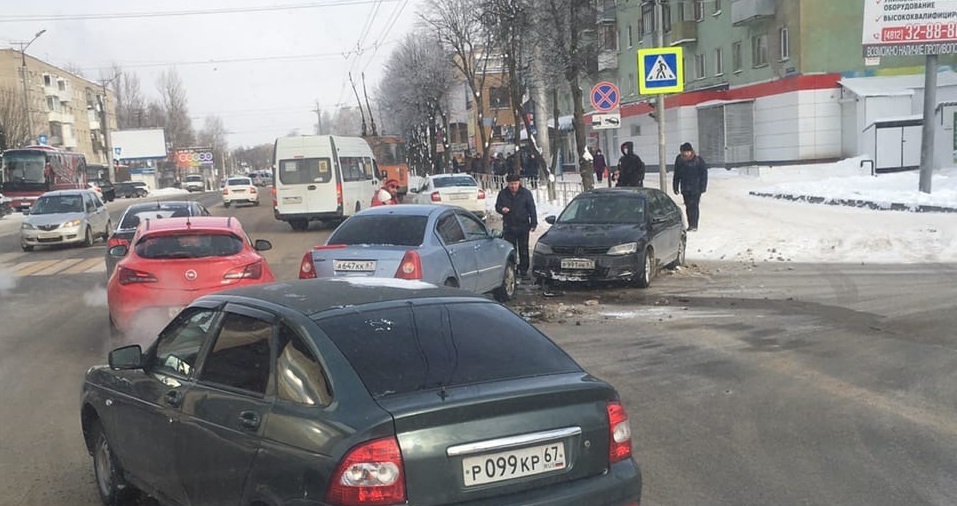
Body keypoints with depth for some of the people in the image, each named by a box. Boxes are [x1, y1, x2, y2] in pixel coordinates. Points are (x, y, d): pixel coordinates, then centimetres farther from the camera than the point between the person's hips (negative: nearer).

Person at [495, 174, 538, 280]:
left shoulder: (526, 193, -1)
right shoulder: (503, 193, 2)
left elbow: (532, 209, 2)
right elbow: (497, 206, 12)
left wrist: (534, 223, -4)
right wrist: (502, 209, -13)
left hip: (523, 226, -1)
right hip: (508, 226, 1)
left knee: (523, 249, 4)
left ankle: (523, 270, 12)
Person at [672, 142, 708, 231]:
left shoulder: (698, 160, -7)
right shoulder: (679, 160, 4)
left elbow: (704, 173, -3)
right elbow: (676, 174, 12)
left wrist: (703, 187, -8)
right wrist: (675, 187, 11)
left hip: (696, 188, -4)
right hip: (685, 188, 4)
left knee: (694, 206, -8)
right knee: (688, 207, 7)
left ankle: (694, 225, -5)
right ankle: (691, 225, 15)